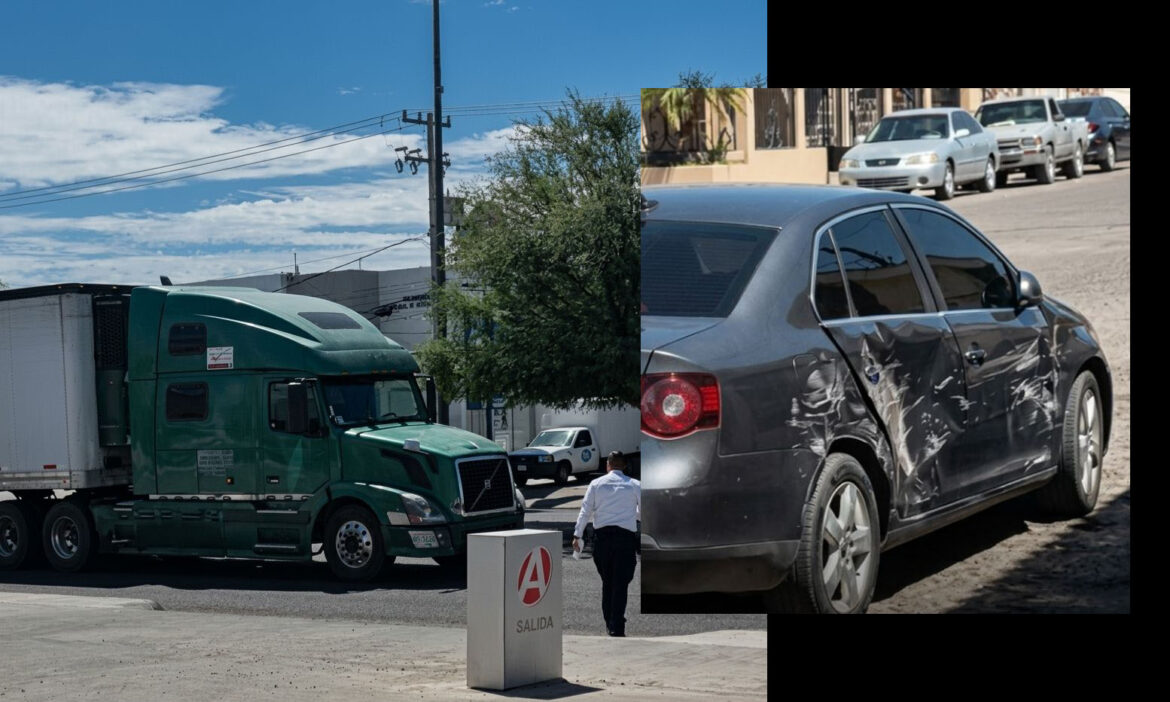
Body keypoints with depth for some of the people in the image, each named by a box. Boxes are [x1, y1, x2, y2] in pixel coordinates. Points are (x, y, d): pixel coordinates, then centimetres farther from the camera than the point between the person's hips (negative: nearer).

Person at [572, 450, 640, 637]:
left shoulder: (596, 484, 6)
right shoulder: (635, 485, 5)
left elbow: (585, 511, 1)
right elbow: (644, 512, 10)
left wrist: (577, 535, 2)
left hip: (602, 536, 2)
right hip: (626, 536, -1)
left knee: (607, 581, 15)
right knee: (621, 583, -2)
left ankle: (609, 623, 20)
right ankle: (616, 627, -10)